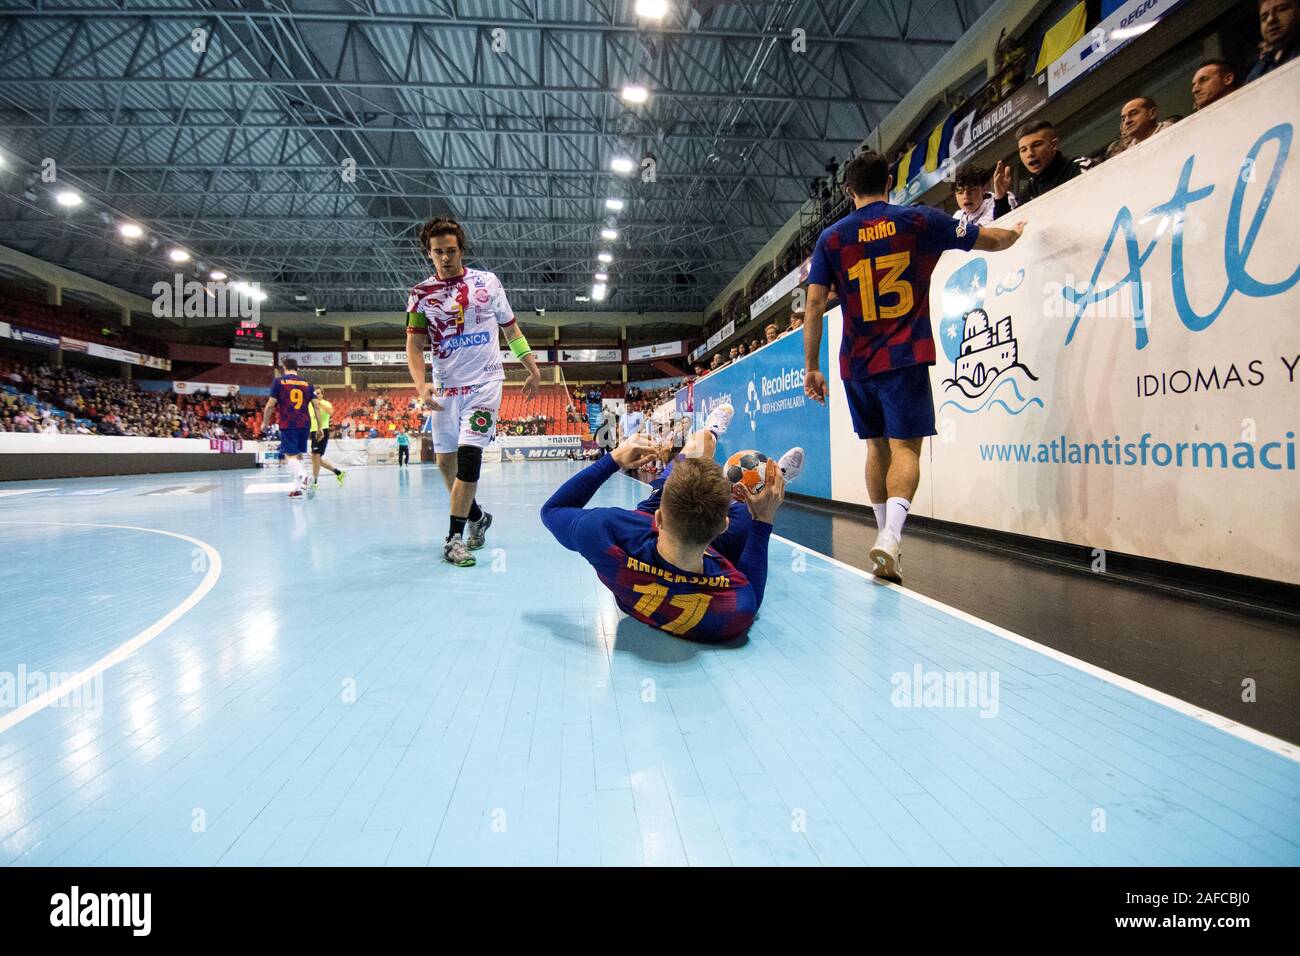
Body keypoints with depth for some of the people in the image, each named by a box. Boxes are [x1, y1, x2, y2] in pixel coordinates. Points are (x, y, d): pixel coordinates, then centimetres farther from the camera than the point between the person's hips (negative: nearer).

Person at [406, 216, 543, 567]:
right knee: (445, 461, 6)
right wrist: (421, 384, -15)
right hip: (446, 386, 3)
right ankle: (476, 515, 31)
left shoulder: (488, 283, 3)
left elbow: (511, 330, 12)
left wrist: (533, 370, 10)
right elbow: (414, 345, 1)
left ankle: (454, 538, -10)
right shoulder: (421, 294, 4)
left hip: (484, 382, -2)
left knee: (469, 453, -15)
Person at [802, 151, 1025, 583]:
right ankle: (890, 536, -23)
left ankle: (884, 534, 24)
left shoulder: (831, 238, 5)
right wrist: (1015, 232, 34)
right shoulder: (918, 220, 3)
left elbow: (814, 307, -1)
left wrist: (811, 366, 3)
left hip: (856, 363, 3)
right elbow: (992, 240, 11)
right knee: (905, 448, -3)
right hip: (904, 357, -2)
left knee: (877, 446, 16)